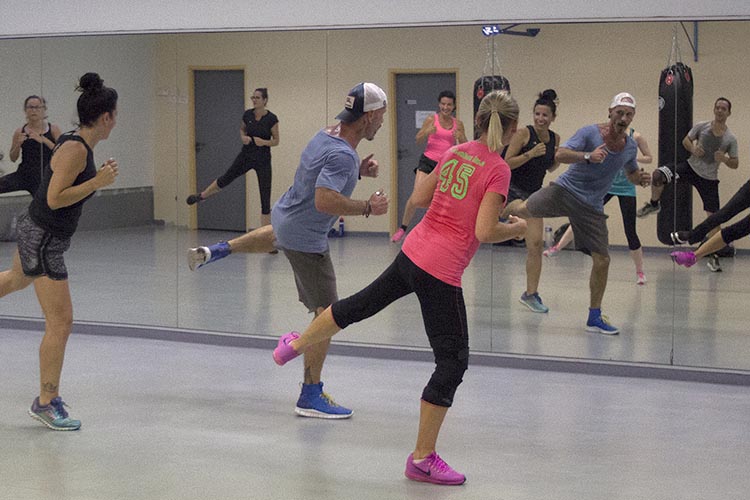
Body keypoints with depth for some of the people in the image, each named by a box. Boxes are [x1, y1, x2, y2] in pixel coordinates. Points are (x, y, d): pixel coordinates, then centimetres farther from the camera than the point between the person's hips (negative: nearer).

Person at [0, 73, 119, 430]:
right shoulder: (75, 149, -24)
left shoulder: (80, 145, 4)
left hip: (37, 232, 11)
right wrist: (97, 182, -24)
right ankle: (46, 402, 4)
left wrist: (99, 177, 7)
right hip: (43, 240, -10)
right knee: (60, 323, -6)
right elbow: (55, 199, -26)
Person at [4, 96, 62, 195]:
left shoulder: (53, 130, -2)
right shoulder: (20, 132, 2)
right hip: (23, 174, 1)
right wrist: (18, 144, -12)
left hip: (44, 178, -1)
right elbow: (13, 158, 8)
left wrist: (43, 139, -22)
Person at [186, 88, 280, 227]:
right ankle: (201, 196, 43)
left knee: (265, 197, -4)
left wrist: (264, 142, -25)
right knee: (226, 178, 19)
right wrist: (243, 137, -6)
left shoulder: (271, 119, -14)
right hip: (246, 156, 4)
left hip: (263, 160, -3)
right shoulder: (248, 115, -3)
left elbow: (276, 141, -6)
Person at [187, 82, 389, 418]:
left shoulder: (326, 135, 0)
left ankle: (215, 252, 43)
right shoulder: (342, 155, -29)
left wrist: (359, 171, 4)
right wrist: (368, 208, -27)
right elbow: (325, 201, -39)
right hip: (306, 239, -10)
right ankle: (311, 396, -5)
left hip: (284, 215, 10)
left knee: (275, 237, 48)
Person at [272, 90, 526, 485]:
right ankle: (422, 459, 7)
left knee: (361, 304, 29)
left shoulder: (455, 153, 7)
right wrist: (516, 228, -2)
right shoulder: (498, 170, -14)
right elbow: (484, 232, -19)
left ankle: (294, 345, 49)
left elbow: (419, 198, 16)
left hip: (412, 254, 7)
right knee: (452, 361, 3)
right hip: (441, 274, -7)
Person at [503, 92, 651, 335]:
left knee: (602, 261, -1)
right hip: (566, 190, -3)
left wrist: (641, 178, 0)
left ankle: (594, 318, 14)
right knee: (524, 210, -22)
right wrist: (588, 156, -40)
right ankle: (499, 211, 18)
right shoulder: (590, 133, -12)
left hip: (592, 207, 4)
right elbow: (560, 154, -24)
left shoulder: (630, 147, 5)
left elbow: (631, 173, 24)